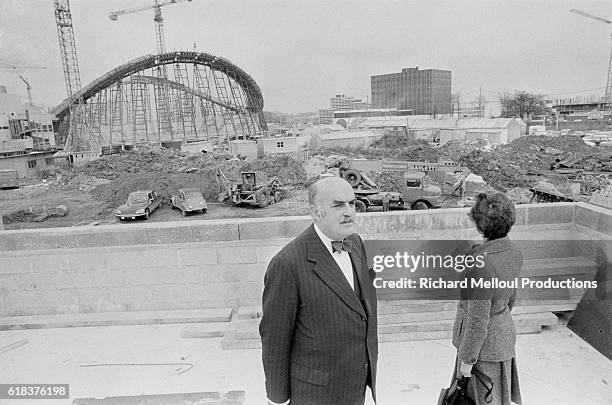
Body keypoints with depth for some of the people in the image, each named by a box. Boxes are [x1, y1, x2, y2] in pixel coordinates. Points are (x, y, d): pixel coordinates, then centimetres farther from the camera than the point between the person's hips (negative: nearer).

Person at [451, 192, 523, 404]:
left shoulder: (481, 264, -34)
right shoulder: (514, 252, -7)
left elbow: (477, 322, -26)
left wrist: (467, 358, -14)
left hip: (485, 342, -8)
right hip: (504, 332, 8)